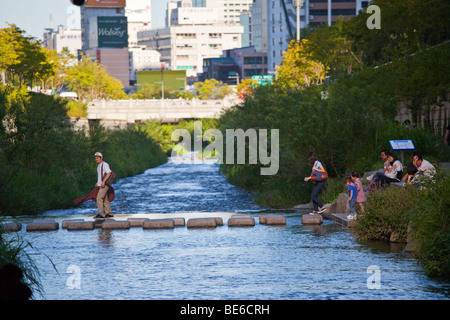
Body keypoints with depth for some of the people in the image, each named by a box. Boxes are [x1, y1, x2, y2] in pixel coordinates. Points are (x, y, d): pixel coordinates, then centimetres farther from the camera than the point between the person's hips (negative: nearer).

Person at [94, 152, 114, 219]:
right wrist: (97, 182, 17)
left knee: (99, 198, -17)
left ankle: (100, 214, -19)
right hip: (100, 185, 10)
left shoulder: (105, 164, -10)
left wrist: (103, 181, -28)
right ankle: (109, 213, 12)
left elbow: (109, 173, -21)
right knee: (105, 200, 9)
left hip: (105, 185, -10)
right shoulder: (99, 166, 19)